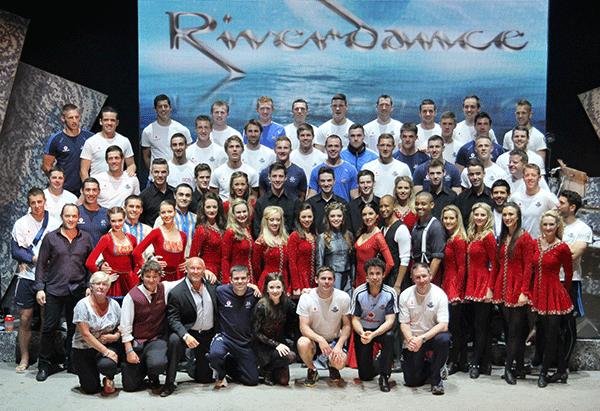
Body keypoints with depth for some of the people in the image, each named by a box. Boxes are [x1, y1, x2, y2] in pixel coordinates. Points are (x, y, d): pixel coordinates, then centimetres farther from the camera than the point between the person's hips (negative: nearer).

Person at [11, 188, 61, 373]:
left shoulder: (55, 223, 6)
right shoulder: (21, 223, 4)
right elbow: (15, 251, -2)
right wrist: (34, 258, -14)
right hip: (27, 276, 0)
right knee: (25, 318, 0)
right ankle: (24, 358, 12)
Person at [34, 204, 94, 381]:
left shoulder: (86, 238, 7)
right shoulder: (50, 237, 3)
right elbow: (41, 264, 5)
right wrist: (39, 288, -1)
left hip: (78, 291, 1)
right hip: (54, 289, -1)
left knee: (75, 328, 7)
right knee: (49, 328, -1)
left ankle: (72, 362, 22)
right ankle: (45, 365, 13)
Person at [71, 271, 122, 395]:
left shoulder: (113, 304, 0)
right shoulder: (83, 305, -12)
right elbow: (86, 334, -17)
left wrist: (115, 336, -14)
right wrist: (106, 351, -22)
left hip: (109, 345, 1)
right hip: (84, 348, -1)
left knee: (106, 364, -33)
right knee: (91, 388, -10)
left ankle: (109, 380, 4)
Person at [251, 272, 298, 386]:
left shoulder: (286, 302, -5)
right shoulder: (261, 306, -18)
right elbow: (256, 332, -14)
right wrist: (276, 345, -20)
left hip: (280, 342, 5)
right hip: (262, 345, -5)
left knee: (283, 381, -7)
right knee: (290, 356, -30)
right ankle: (266, 370, -3)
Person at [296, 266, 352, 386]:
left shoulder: (343, 297, -10)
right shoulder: (306, 298, -13)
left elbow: (347, 325, -4)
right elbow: (303, 327, -16)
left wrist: (339, 346, -20)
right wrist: (319, 339, -34)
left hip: (334, 340, 1)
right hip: (313, 339, 0)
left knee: (340, 362, -30)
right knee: (302, 344, -35)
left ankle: (331, 365, 13)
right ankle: (312, 370, -1)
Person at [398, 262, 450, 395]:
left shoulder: (439, 295, -11)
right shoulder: (405, 295, -4)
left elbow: (443, 325, -18)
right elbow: (404, 323, -3)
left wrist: (422, 338, -31)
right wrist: (410, 339, -24)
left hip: (432, 336, -1)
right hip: (413, 339, 2)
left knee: (443, 339, -37)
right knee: (412, 381, -6)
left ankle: (436, 379, -16)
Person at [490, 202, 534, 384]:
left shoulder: (525, 237, -8)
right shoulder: (502, 237, 13)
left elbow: (528, 267, -11)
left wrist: (524, 292, -16)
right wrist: (492, 287, 11)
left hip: (518, 287, -7)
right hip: (503, 287, 7)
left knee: (515, 330, -3)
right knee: (510, 328, 9)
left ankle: (508, 368, 1)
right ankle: (520, 367, 17)